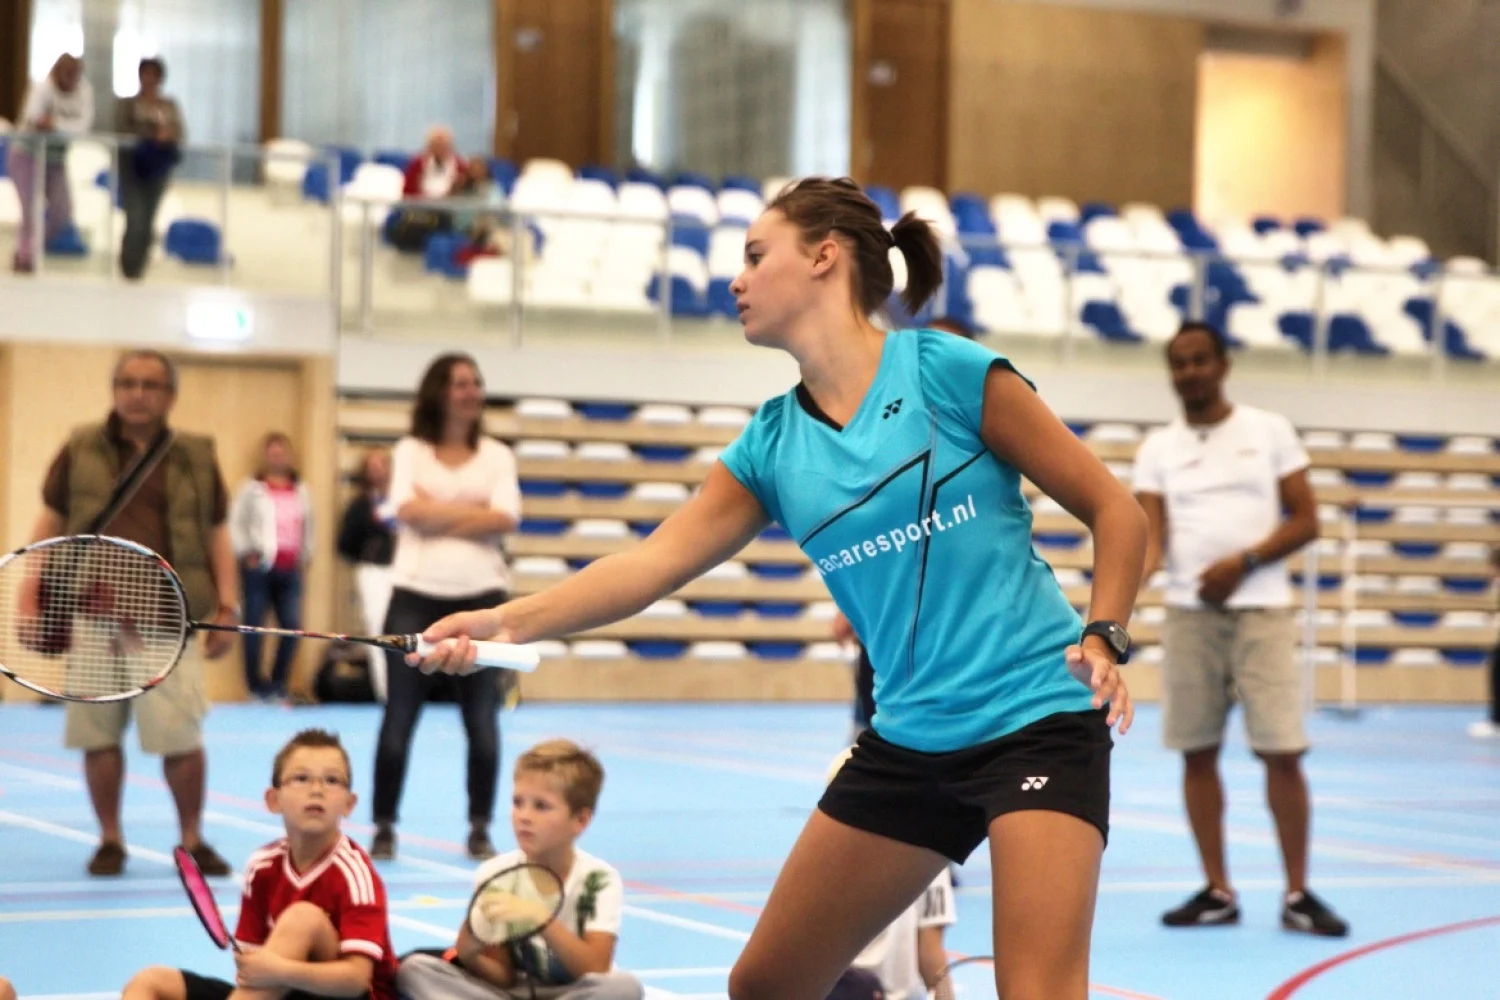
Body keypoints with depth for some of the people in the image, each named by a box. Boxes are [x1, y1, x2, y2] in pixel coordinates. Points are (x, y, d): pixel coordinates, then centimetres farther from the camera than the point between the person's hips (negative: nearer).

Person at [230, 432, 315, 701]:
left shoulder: (301, 491, 14)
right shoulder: (252, 489, 1)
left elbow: (308, 526, 21)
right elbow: (236, 523, -1)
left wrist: (305, 555, 12)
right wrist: (245, 553, -8)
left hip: (290, 568, 4)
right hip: (259, 567, -4)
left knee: (292, 625, -3)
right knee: (254, 625, -3)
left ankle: (280, 681, 11)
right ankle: (255, 684, 4)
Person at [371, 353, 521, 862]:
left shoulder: (496, 455, 8)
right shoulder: (410, 451, 5)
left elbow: (506, 519, -8)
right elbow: (407, 510, -12)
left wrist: (434, 514, -9)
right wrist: (474, 511, -9)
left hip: (480, 596, 1)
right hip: (416, 595, -1)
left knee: (482, 720, 3)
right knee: (399, 718, 0)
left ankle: (480, 829, 12)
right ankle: (384, 826, 9)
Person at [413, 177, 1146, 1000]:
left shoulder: (951, 372, -8)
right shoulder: (771, 443, 7)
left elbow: (1115, 510, -2)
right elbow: (655, 561, -4)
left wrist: (1104, 638, -16)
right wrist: (509, 621, -17)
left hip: (1038, 722, -6)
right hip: (907, 741, 6)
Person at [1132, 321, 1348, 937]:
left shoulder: (1270, 432, 4)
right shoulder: (1158, 448, 9)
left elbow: (1305, 521, 2)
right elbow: (1151, 533, 0)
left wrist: (1244, 563, -13)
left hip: (1261, 610, -2)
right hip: (1189, 614, 2)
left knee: (1282, 752, -6)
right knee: (1197, 753, 3)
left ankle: (1298, 894, 3)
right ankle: (1217, 892, 12)